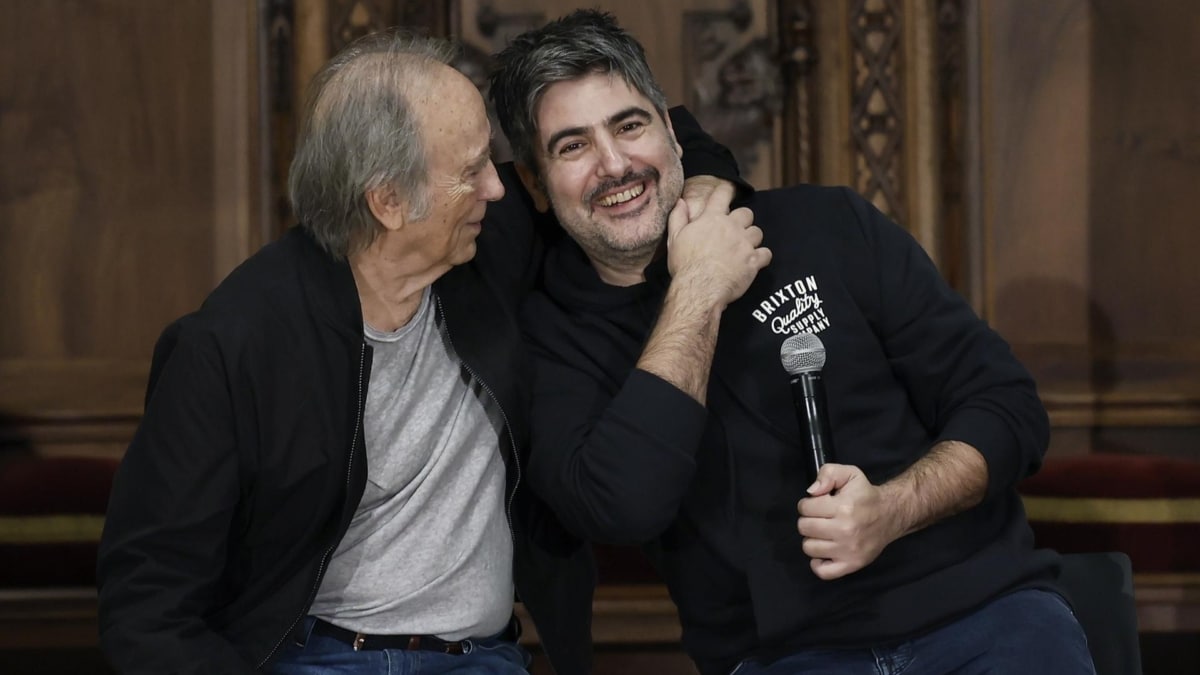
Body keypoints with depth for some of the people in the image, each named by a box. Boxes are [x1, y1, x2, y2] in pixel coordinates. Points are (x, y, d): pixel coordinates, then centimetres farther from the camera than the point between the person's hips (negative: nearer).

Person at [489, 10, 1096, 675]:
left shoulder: (828, 227, 8)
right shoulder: (549, 338, 5)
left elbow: (1006, 406, 8)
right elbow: (620, 507, -14)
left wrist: (894, 508, -11)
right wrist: (698, 296, -7)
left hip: (981, 602, 0)